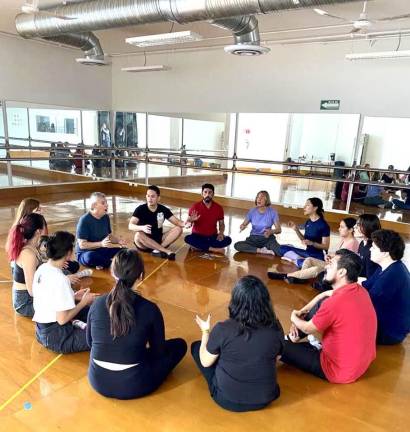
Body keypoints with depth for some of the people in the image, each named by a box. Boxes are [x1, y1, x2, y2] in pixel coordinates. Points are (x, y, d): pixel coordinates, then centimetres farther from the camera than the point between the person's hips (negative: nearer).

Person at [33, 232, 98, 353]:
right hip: (57, 338, -9)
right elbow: (62, 319, -22)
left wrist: (73, 297, 8)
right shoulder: (60, 279, -24)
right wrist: (83, 302, -10)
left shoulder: (42, 269, 1)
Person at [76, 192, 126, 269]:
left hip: (102, 250, 6)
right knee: (90, 257, -40)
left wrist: (118, 240, -10)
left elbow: (110, 235, 12)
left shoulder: (106, 217, 3)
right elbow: (82, 244, -21)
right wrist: (101, 244, -33)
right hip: (85, 253, -6)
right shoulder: (84, 220, -18)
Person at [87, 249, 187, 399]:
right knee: (180, 345, 14)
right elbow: (158, 350, -2)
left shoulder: (97, 304, -8)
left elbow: (90, 342, 8)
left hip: (97, 382, 5)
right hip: (133, 385, -5)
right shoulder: (150, 309, -17)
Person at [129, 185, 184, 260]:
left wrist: (185, 224, -26)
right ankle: (166, 251, -34)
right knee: (138, 235, -36)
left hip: (158, 240, 3)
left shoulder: (163, 209, -1)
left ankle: (158, 249, -31)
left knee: (178, 229, -16)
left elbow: (176, 222, -2)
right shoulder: (140, 209, -10)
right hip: (144, 243, -3)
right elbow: (130, 226, -21)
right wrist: (142, 228, -44)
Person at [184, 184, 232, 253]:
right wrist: (191, 220, -29)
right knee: (188, 238, -33)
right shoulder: (195, 207, -6)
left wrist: (221, 233, -11)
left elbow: (221, 224, 10)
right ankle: (214, 249, -24)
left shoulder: (218, 208, 0)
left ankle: (198, 246, -22)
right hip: (198, 236, -2)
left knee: (228, 240, -24)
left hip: (212, 237, 2)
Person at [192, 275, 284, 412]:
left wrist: (205, 331, 7)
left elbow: (205, 362, -7)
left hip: (227, 399, -4)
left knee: (196, 346, 14)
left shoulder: (223, 329, -24)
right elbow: (276, 357, 5)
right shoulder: (276, 328, -15)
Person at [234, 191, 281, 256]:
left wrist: (271, 232, -31)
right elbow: (244, 224, 4)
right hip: (254, 238, 2)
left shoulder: (272, 212, -7)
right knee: (237, 245, -26)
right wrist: (242, 227, -21)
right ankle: (261, 250, -21)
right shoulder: (252, 211, -1)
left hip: (268, 239, -2)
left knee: (280, 251, -32)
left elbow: (279, 229, -9)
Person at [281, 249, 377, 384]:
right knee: (322, 303, 9)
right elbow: (327, 294, 15)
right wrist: (301, 312, 9)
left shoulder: (335, 302, -30)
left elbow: (308, 329, -13)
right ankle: (294, 337, 24)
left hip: (340, 371, -8)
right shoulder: (360, 290, -4)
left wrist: (294, 318, 9)